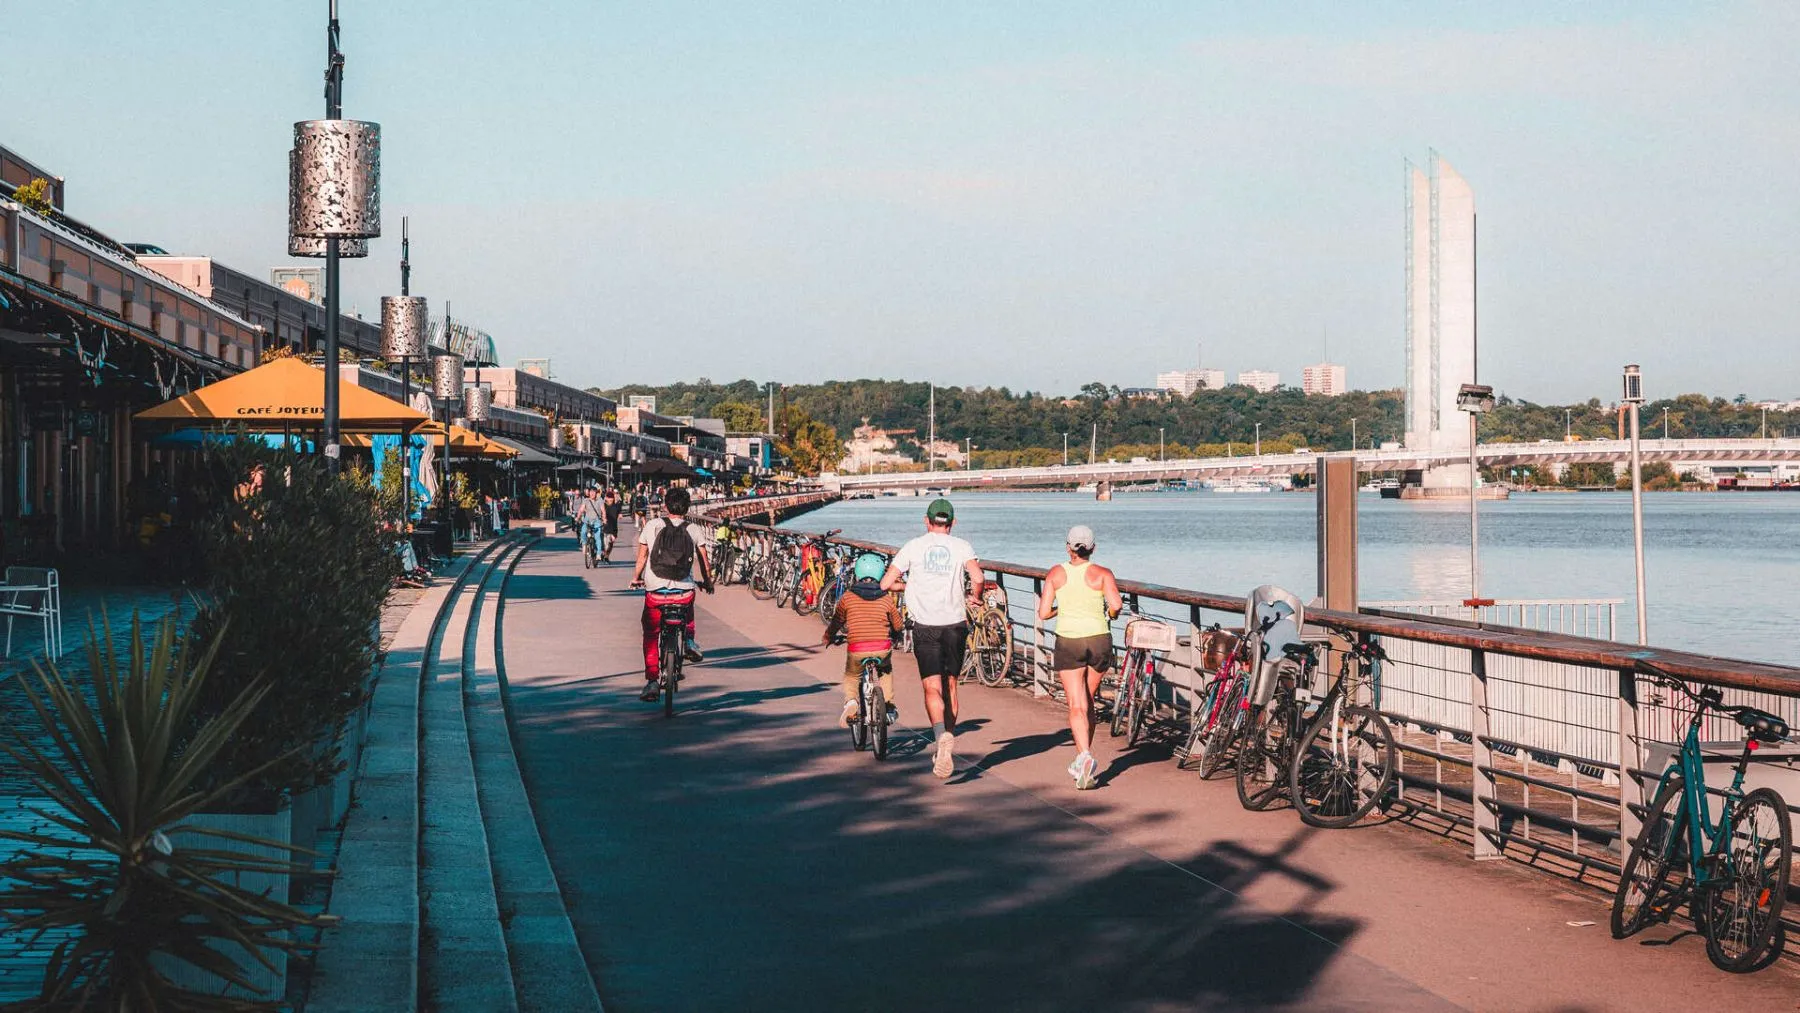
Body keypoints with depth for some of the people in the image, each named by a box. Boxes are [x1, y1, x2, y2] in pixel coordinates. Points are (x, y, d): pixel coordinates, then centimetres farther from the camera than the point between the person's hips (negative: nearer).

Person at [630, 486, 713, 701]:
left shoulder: (652, 526, 1)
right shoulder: (694, 531, 3)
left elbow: (642, 557, 7)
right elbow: (704, 563, 7)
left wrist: (636, 578, 25)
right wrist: (708, 582, 26)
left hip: (655, 592, -1)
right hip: (684, 593, 1)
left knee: (650, 637, 15)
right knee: (688, 610, 39)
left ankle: (652, 681, 6)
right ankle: (689, 641, 20)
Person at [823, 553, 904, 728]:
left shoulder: (847, 599, 2)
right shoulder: (887, 599, 4)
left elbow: (836, 622, 13)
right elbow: (897, 625, 14)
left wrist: (827, 638, 34)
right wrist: (891, 635, 38)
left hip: (856, 650, -1)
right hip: (882, 648, 1)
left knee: (851, 677, 24)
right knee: (886, 670, 34)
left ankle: (850, 700, -4)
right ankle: (889, 705, 27)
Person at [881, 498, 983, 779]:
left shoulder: (913, 546, 4)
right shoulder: (961, 546, 3)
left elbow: (885, 583, 0)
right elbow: (977, 578, -14)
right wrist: (972, 597, 7)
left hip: (925, 626, -1)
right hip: (955, 624, 1)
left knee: (932, 688, -6)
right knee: (950, 686, 15)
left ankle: (942, 736, -33)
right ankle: (947, 748, 20)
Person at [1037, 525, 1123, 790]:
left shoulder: (1056, 573, 2)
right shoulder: (1102, 573, -2)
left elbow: (1043, 613, 0)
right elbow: (1116, 605, -16)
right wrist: (1110, 613, 7)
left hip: (1068, 642, -1)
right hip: (1099, 640, 1)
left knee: (1077, 706, -4)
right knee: (1089, 702, 18)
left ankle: (1085, 755, -27)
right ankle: (1083, 761, 24)